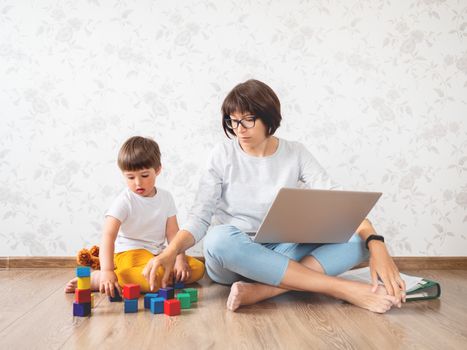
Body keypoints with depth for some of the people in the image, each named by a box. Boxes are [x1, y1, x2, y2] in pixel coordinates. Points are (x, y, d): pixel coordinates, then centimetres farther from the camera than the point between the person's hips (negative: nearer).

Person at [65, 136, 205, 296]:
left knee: (198, 268, -9)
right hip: (130, 254, -6)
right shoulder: (124, 201, -12)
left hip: (157, 254, 7)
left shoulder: (165, 197, 5)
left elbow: (173, 232, 5)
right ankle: (94, 279, -25)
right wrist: (107, 271, -35)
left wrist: (180, 260, -10)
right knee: (157, 277, -36)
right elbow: (108, 235, -22)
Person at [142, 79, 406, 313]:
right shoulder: (223, 155, -2)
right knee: (220, 239, -39)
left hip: (282, 254, 2)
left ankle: (262, 291, -38)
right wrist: (171, 252, -28)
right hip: (231, 258, -1)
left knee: (358, 236, -21)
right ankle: (344, 289, -35)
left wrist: (375, 243, -28)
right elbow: (200, 217, -8)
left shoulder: (296, 154, 1)